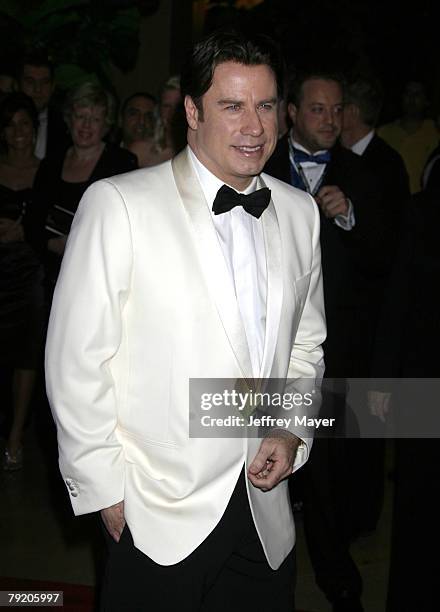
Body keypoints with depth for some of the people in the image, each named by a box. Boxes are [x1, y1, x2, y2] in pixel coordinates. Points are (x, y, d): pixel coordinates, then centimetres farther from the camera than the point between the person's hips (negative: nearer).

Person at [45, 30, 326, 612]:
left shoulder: (301, 212, 5)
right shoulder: (117, 204, -12)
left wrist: (292, 430, 1)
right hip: (155, 519, -4)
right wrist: (106, 490, -8)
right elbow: (76, 361, -10)